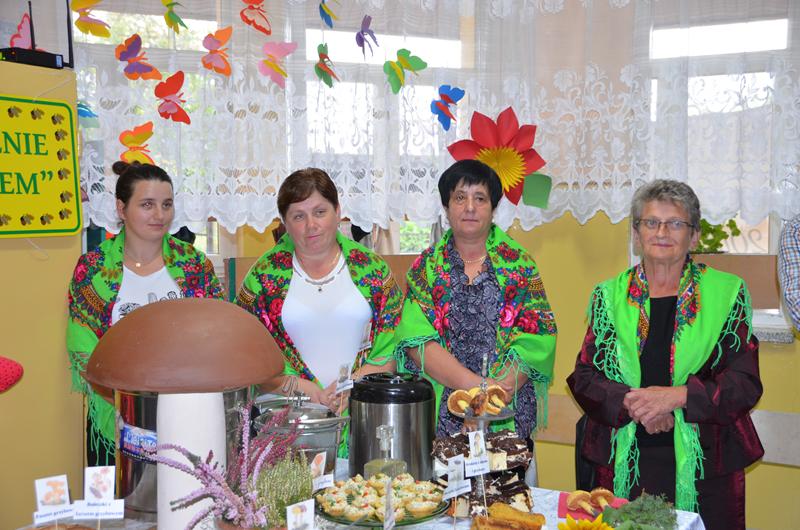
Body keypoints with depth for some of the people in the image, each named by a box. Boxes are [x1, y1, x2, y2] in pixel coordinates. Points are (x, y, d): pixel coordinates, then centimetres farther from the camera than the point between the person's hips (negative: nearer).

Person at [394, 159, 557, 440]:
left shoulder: (519, 264, 4)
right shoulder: (427, 265, 5)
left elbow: (538, 337, -5)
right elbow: (415, 338, -7)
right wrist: (475, 385, -19)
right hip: (441, 415, 0)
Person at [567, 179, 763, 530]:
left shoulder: (726, 293, 2)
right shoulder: (610, 295, 7)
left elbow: (745, 382, -4)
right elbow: (584, 378, 3)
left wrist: (677, 396, -18)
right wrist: (631, 402, -15)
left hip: (704, 463, -1)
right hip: (624, 465, 1)